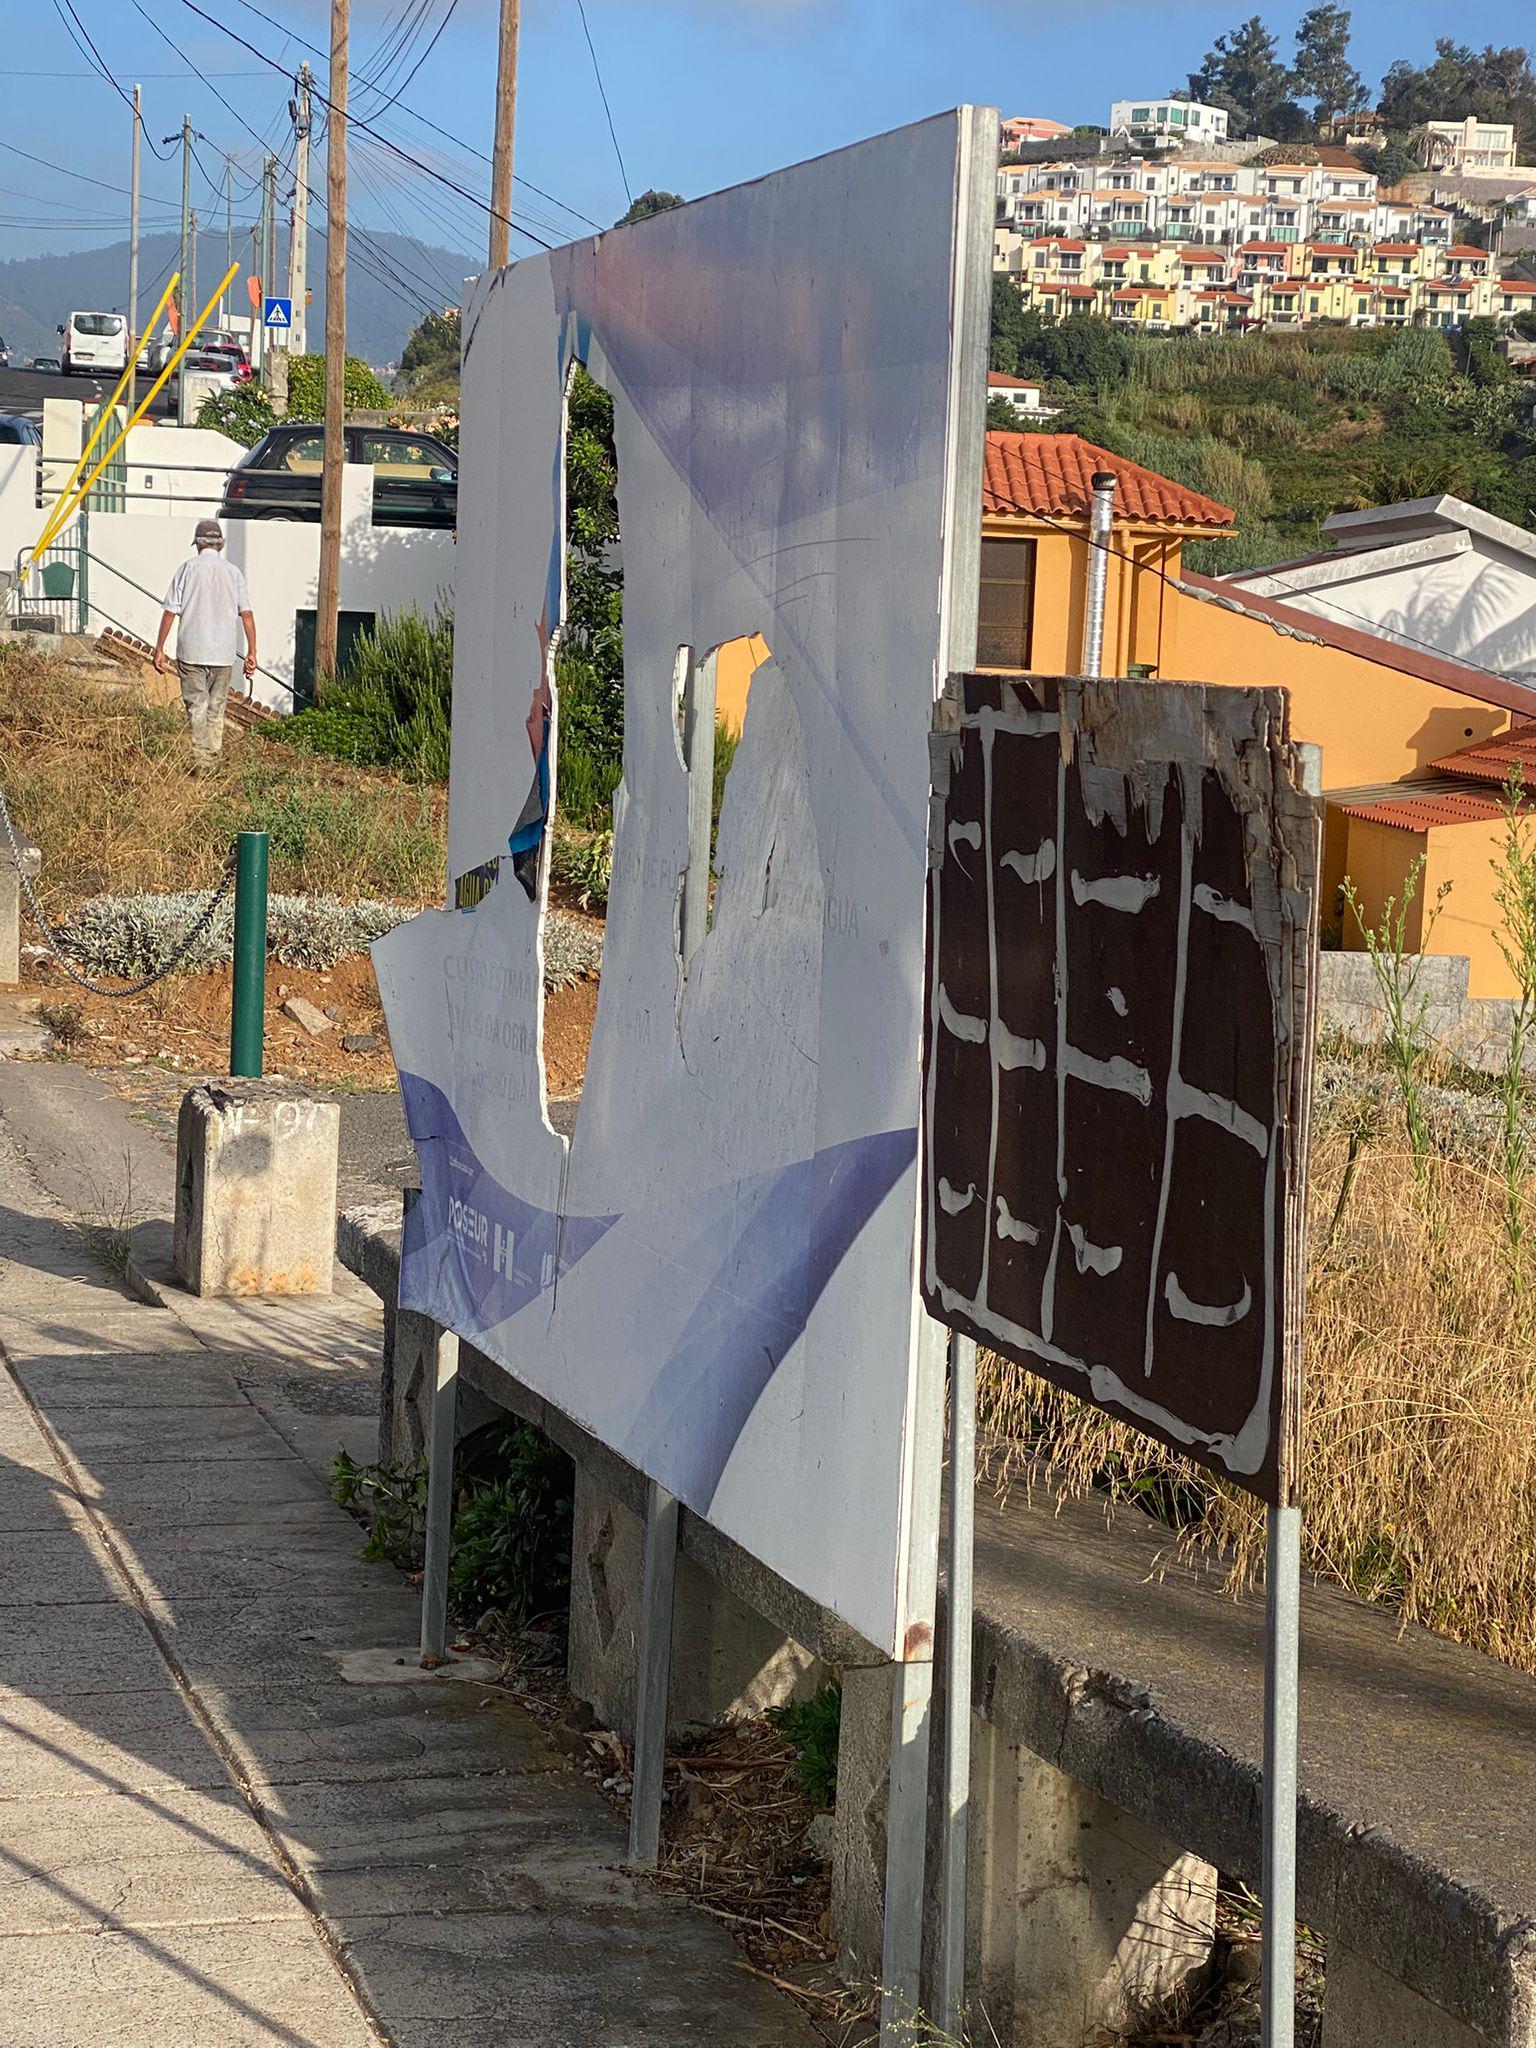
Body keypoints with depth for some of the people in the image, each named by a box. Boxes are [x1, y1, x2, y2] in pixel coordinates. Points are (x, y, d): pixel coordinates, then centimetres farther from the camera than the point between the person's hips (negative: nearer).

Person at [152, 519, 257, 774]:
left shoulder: (188, 569, -2)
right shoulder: (233, 572, 4)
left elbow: (170, 612, -4)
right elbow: (247, 614, 0)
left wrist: (159, 649, 2)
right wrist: (251, 652, 4)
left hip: (191, 651, -2)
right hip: (223, 653, 2)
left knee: (197, 707, -1)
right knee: (216, 709, 12)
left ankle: (201, 761, -10)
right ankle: (213, 760, 14)